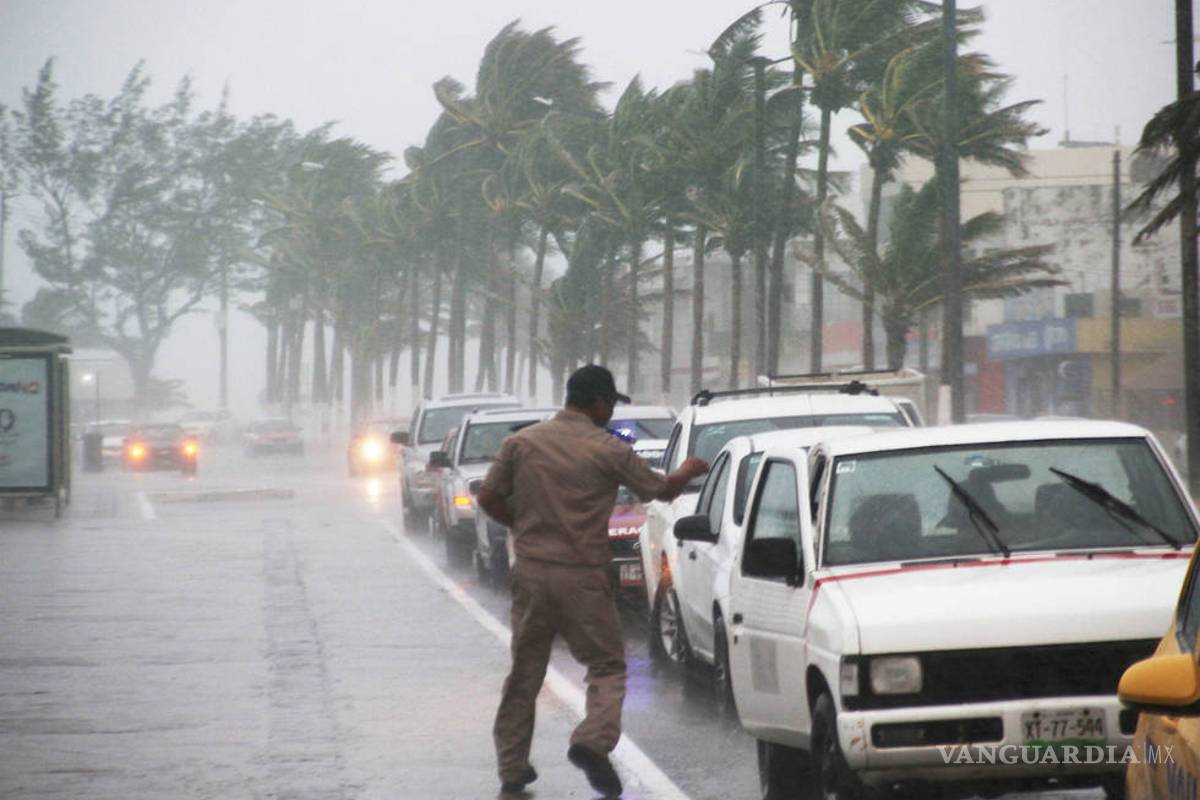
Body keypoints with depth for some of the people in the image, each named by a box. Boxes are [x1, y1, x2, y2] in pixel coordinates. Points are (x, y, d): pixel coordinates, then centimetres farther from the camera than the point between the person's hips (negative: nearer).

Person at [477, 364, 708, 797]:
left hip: (530, 571, 4)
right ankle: (594, 740, -19)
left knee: (524, 672, 13)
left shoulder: (522, 442, 3)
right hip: (582, 575, -4)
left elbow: (488, 497, 4)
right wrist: (688, 471, 26)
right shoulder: (608, 450, -6)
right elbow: (661, 490, 4)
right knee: (607, 665, 6)